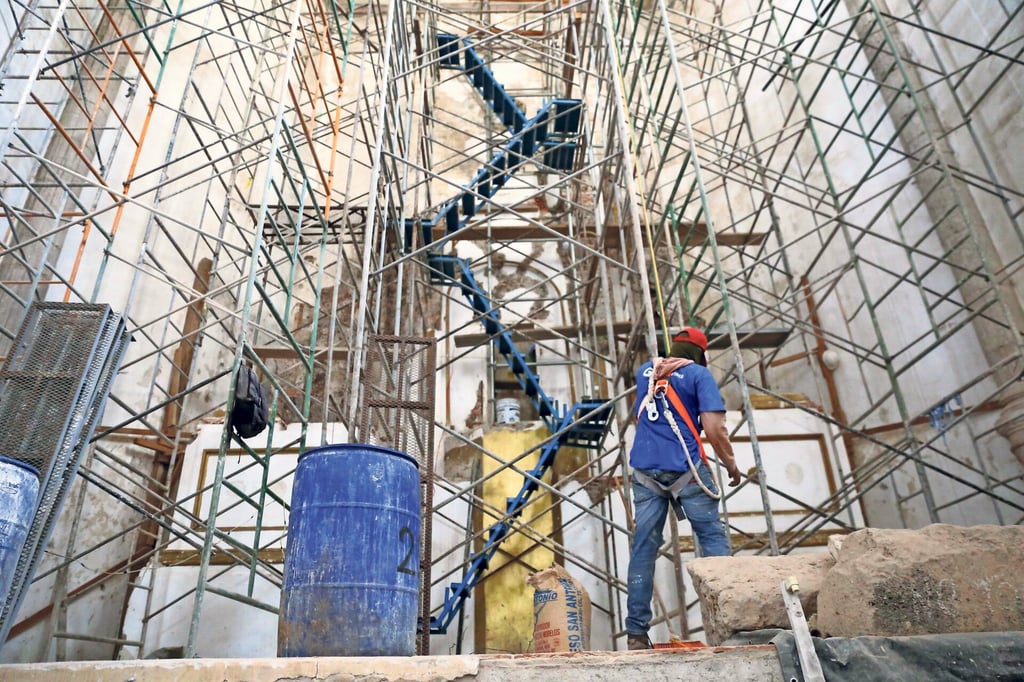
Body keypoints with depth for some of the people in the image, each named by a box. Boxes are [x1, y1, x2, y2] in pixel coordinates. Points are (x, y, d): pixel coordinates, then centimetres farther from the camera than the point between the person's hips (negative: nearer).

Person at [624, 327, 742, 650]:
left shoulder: (645, 371, 17)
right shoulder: (698, 373, 2)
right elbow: (714, 429, -8)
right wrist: (731, 464, 7)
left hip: (645, 469, 4)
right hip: (685, 468, -4)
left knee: (643, 548, 4)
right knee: (713, 537, 6)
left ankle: (636, 632, 4)